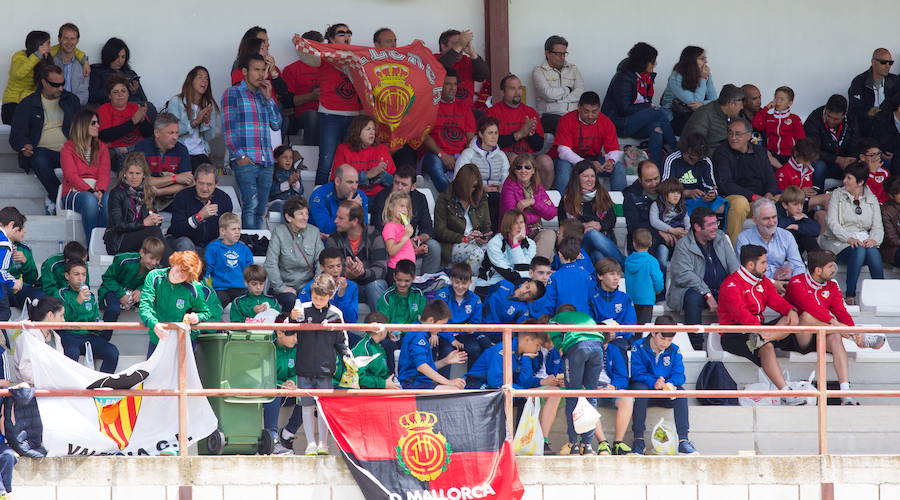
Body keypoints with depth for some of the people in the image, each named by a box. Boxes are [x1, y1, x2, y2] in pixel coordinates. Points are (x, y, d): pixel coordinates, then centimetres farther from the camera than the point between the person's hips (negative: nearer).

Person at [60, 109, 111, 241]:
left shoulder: (101, 148, 20)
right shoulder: (68, 148, 7)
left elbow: (104, 173, 5)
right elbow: (71, 176, -7)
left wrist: (100, 191, -19)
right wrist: (91, 191, -23)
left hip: (97, 191, 3)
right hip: (74, 193, -3)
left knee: (108, 199, -34)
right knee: (90, 200, -38)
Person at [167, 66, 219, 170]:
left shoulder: (210, 105, 13)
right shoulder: (176, 101, 1)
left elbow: (210, 137, 10)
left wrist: (207, 121, -9)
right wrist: (195, 122, -17)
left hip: (200, 154, 4)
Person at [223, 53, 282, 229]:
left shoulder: (263, 95, 20)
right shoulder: (233, 93, 2)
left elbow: (276, 124, 12)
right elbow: (228, 127, -5)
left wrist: (268, 98, 4)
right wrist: (239, 155, -14)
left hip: (266, 162, 6)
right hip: (245, 161, -6)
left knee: (260, 210, 6)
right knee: (251, 205, -15)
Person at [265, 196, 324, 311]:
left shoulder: (314, 231, 5)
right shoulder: (279, 232, -6)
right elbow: (270, 264, -11)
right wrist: (281, 287, -16)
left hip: (308, 285, 3)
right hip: (286, 285, -3)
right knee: (291, 300, -33)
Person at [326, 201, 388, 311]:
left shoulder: (374, 236, -10)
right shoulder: (333, 240, -3)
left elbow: (381, 270, -17)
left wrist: (363, 273, -39)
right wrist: (347, 274, -35)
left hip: (370, 282, -1)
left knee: (376, 285, -34)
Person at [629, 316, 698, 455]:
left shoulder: (674, 350, 5)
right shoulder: (639, 347, -6)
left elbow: (679, 375, -6)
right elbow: (637, 373, -16)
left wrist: (670, 384, -30)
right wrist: (653, 382, -35)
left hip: (665, 396, 3)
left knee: (680, 391, -28)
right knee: (639, 387, -36)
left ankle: (683, 440, -32)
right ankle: (638, 439, -33)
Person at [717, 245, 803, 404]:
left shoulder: (763, 282, 16)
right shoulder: (731, 284, -12)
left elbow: (776, 301, 4)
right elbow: (740, 313, -26)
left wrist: (791, 310, -19)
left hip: (758, 327, 8)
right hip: (734, 335, -8)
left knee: (792, 321, -14)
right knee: (766, 347, -35)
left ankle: (760, 340, -39)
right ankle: (785, 393, -42)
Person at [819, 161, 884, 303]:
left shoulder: (872, 199, 14)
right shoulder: (837, 194, 8)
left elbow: (878, 227, 8)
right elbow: (832, 222, -4)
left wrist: (873, 240, -17)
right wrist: (849, 238, -21)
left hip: (863, 240, 2)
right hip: (839, 242, -2)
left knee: (873, 252, -34)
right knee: (859, 250, -36)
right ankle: (850, 295, -34)